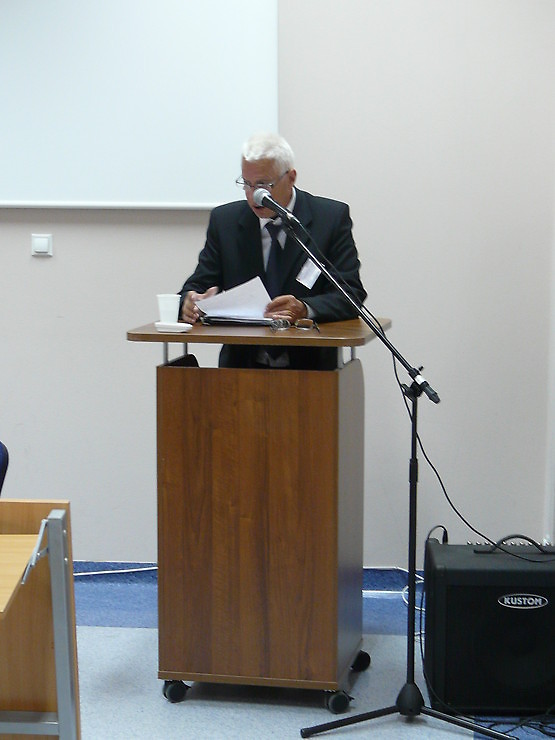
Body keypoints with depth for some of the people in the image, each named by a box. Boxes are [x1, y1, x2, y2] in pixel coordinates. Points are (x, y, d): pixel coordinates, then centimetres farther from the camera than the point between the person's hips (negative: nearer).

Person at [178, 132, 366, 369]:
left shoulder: (332, 217, 3)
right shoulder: (224, 219, 10)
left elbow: (352, 294, -5)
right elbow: (198, 286, 11)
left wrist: (305, 308, -24)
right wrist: (191, 301, -14)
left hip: (309, 364, -3)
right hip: (240, 367, 3)